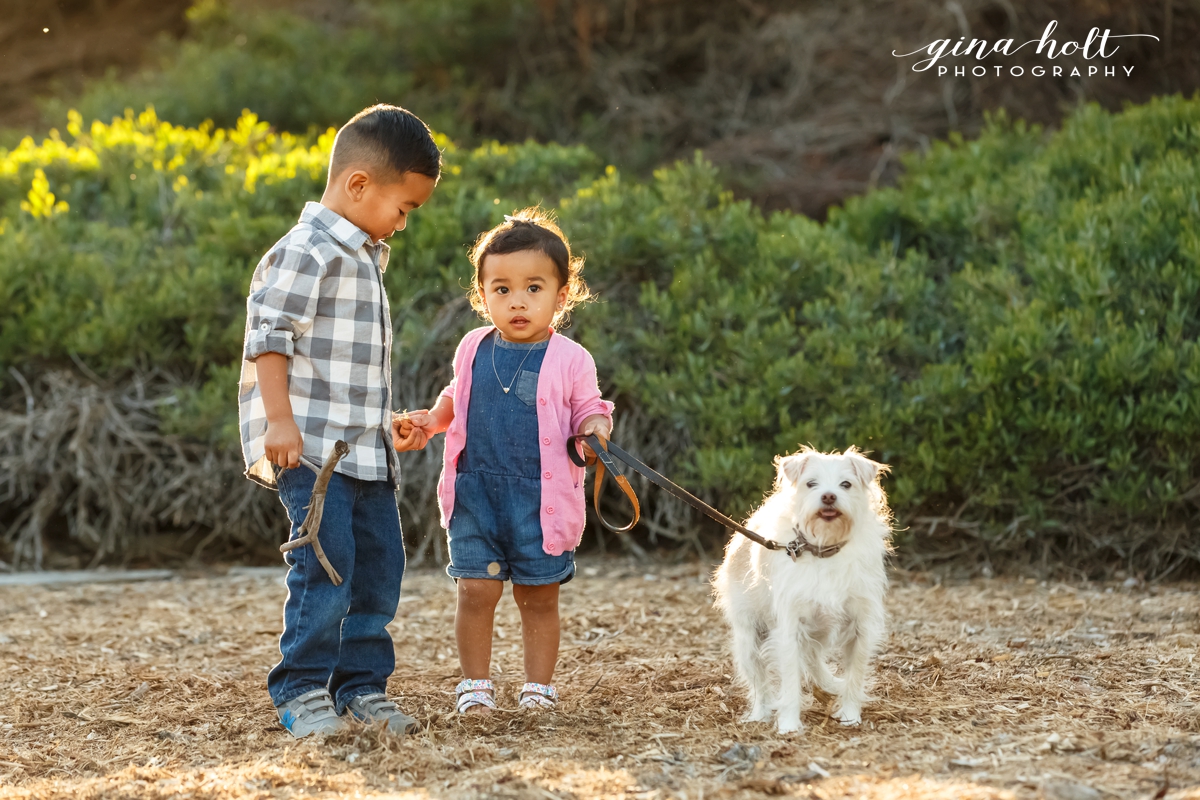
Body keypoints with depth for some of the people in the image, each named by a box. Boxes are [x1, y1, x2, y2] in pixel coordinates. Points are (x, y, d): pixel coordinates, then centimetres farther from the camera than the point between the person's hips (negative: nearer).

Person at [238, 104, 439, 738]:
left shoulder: (365, 256, 19)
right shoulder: (306, 252, -13)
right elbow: (269, 335, -19)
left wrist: (387, 424, 30)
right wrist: (279, 418, -25)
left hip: (364, 448, 10)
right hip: (308, 446, -10)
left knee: (379, 565, 9)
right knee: (325, 565, -13)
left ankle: (361, 685, 18)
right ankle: (301, 691, -3)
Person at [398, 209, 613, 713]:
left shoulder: (570, 360, -5)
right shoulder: (473, 350, 6)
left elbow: (588, 410, 3)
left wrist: (594, 430, -18)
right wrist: (428, 422, 8)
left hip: (541, 499, -2)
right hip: (475, 492, 2)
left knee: (539, 596, 7)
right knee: (476, 590, -1)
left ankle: (538, 686, 19)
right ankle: (475, 684, 12)